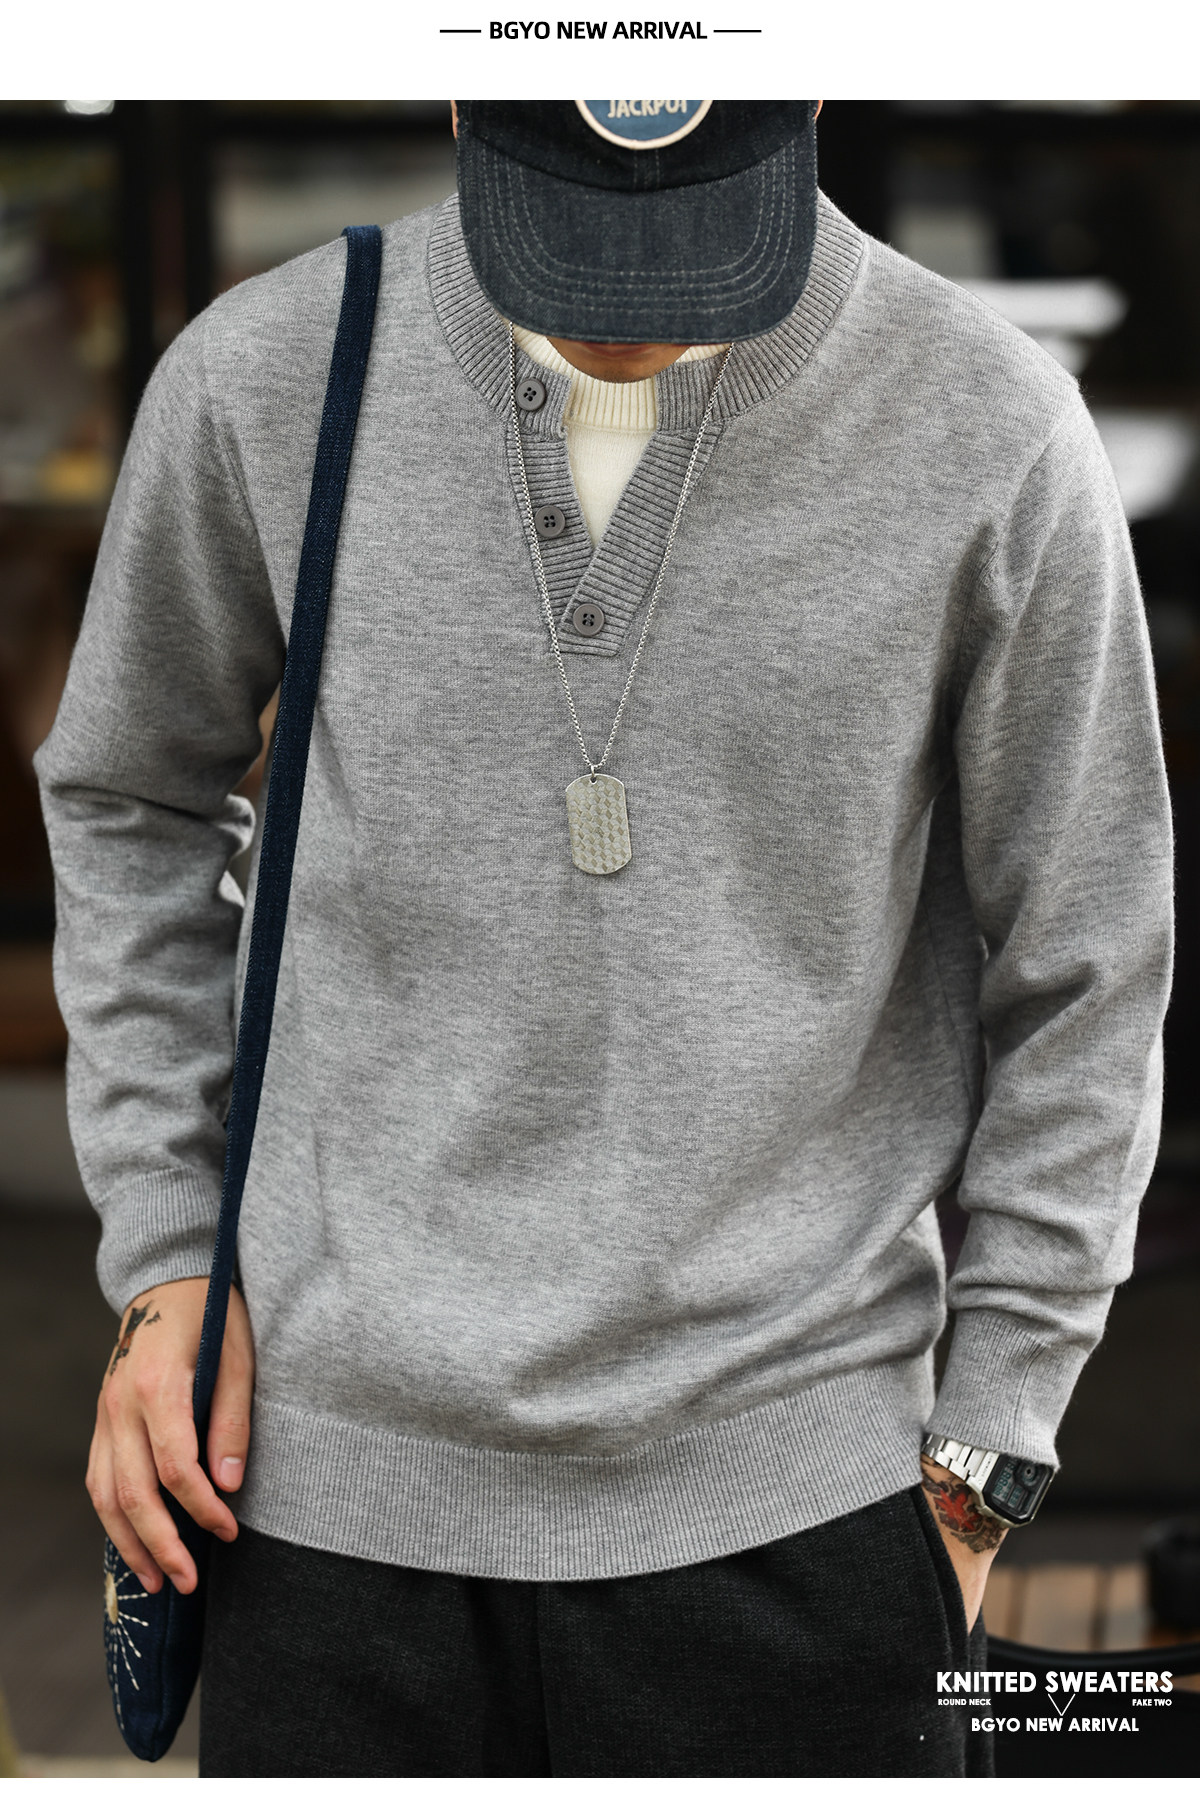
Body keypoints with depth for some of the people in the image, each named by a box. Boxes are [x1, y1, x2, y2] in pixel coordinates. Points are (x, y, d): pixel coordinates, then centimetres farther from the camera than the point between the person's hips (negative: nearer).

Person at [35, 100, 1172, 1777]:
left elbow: (1082, 971, 1)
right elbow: (134, 804, 12)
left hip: (792, 1498, -1)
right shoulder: (263, 382, -4)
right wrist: (165, 1264, 6)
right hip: (336, 1474, 1)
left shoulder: (990, 431, -8)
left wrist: (978, 1467, 2)